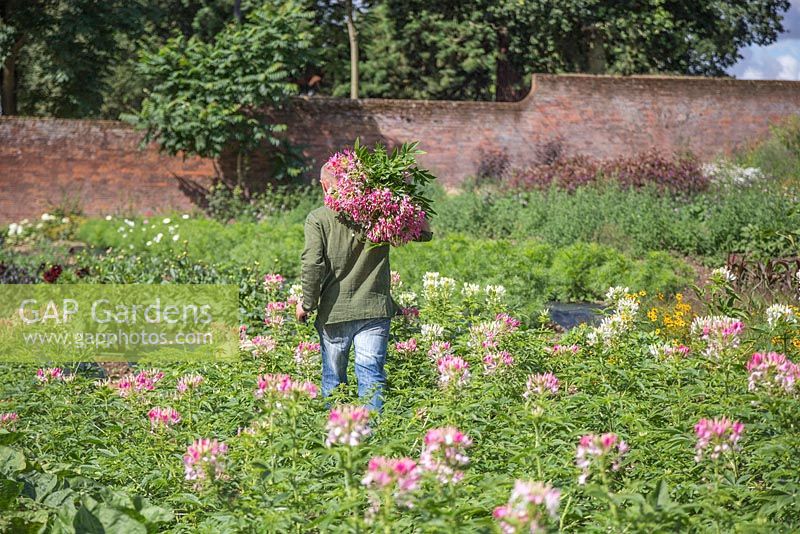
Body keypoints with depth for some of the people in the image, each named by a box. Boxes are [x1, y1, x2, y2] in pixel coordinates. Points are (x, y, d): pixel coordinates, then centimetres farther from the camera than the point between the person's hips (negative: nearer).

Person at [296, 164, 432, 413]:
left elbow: (312, 265, -14)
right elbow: (425, 232, 6)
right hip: (375, 308, 1)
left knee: (333, 378, 13)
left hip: (334, 311, -1)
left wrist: (307, 303, -2)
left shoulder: (317, 218, -5)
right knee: (371, 376, -1)